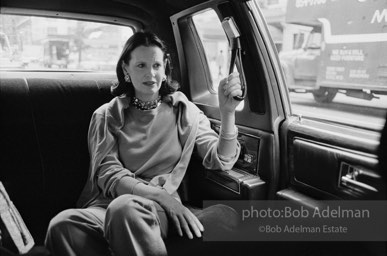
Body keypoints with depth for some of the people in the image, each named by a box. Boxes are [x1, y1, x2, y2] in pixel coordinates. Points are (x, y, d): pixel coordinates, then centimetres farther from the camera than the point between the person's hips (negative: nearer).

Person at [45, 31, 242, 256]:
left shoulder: (184, 111, 9)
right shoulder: (108, 115, 8)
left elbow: (221, 161, 2)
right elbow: (108, 176, -3)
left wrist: (228, 113, -15)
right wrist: (165, 198, -17)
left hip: (159, 212, -1)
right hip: (109, 204, 2)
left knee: (125, 207, -36)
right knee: (62, 225, -32)